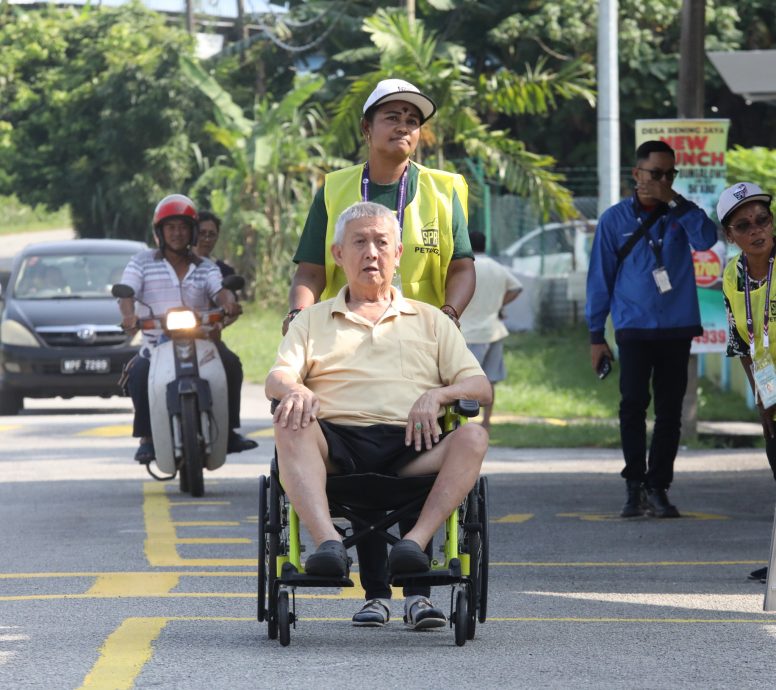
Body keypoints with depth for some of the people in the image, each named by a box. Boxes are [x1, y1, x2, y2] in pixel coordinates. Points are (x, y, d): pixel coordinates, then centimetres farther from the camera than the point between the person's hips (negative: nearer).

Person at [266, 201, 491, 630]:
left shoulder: (430, 321, 26)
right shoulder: (313, 321, 26)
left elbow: (480, 388, 16)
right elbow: (276, 378, 9)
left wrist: (437, 394, -7)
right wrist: (294, 389, -16)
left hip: (409, 446, 1)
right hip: (338, 441, -1)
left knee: (472, 437, -30)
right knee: (290, 426, -34)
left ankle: (415, 542, -43)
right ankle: (328, 541, -49)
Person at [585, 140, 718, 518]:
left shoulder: (680, 214, 7)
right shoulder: (615, 219, 4)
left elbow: (706, 238, -14)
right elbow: (600, 277, 6)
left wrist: (675, 201, -16)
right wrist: (596, 334, 3)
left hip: (677, 329, 2)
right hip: (634, 328, -1)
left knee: (669, 410, 2)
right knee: (633, 404, -10)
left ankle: (657, 487, 7)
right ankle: (634, 484, -2)